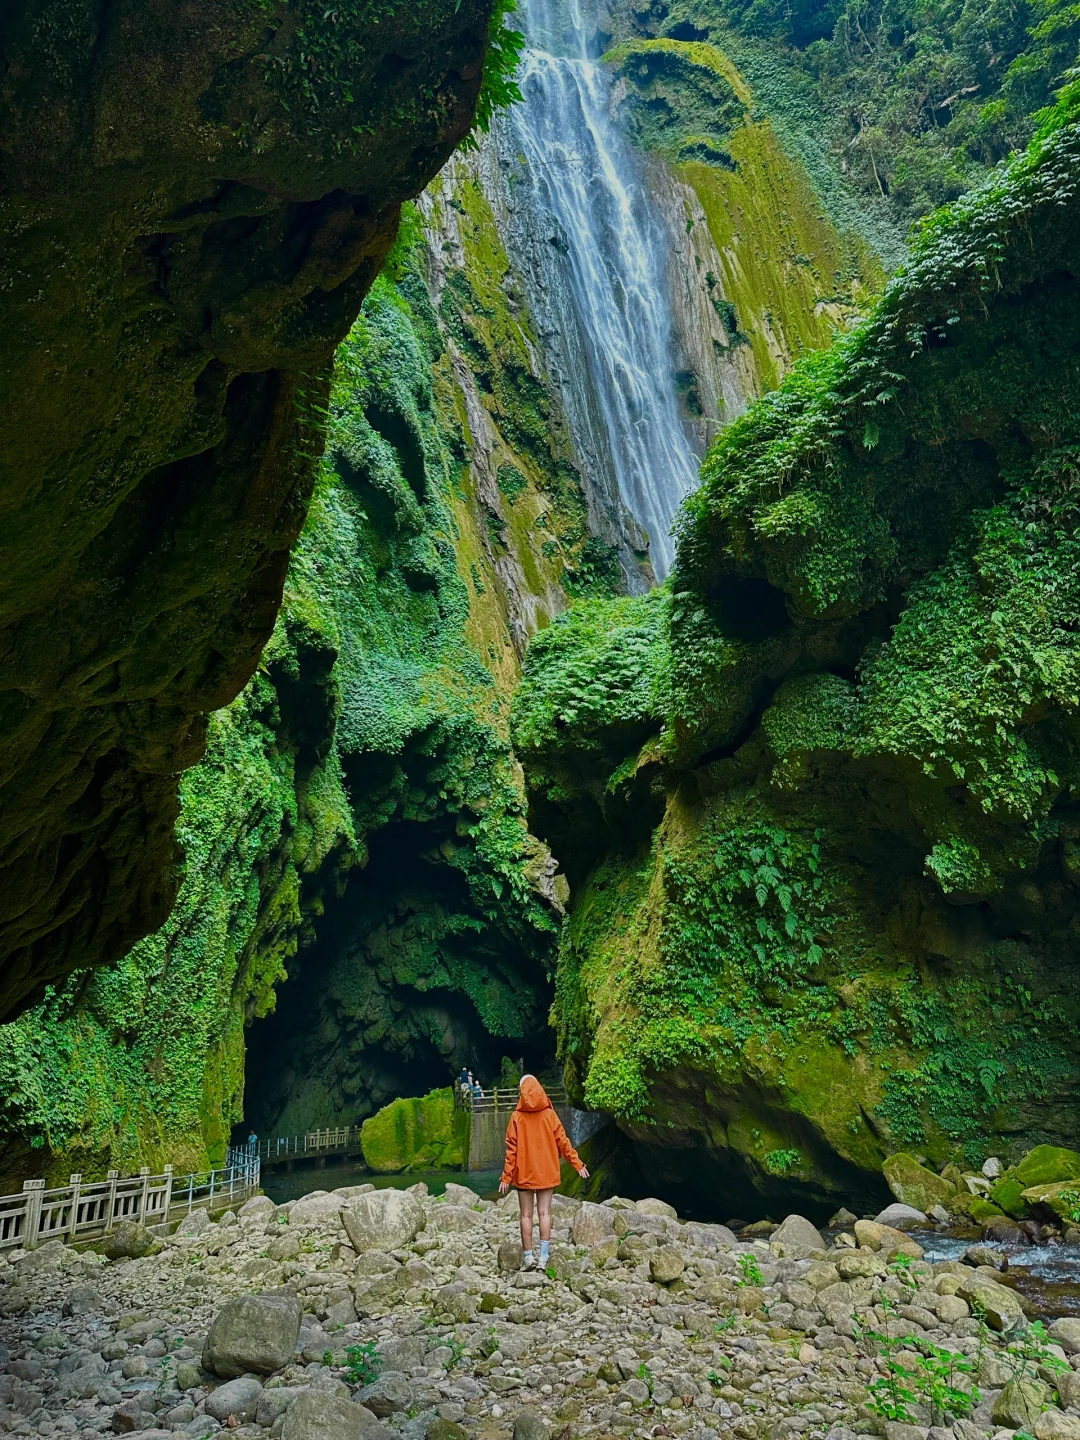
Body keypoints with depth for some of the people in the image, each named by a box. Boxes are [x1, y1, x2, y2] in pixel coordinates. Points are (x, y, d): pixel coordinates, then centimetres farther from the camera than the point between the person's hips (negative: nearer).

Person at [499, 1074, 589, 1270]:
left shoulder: (517, 1117, -8)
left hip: (524, 1173, -1)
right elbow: (563, 1142, -2)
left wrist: (506, 1177, -3)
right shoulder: (550, 1115, -4)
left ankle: (529, 1257, 7)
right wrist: (578, 1164, 7)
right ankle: (544, 1258, 2)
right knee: (545, 1213, 5)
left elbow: (511, 1149, -8)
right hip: (547, 1173, 1)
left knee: (526, 1215, 7)